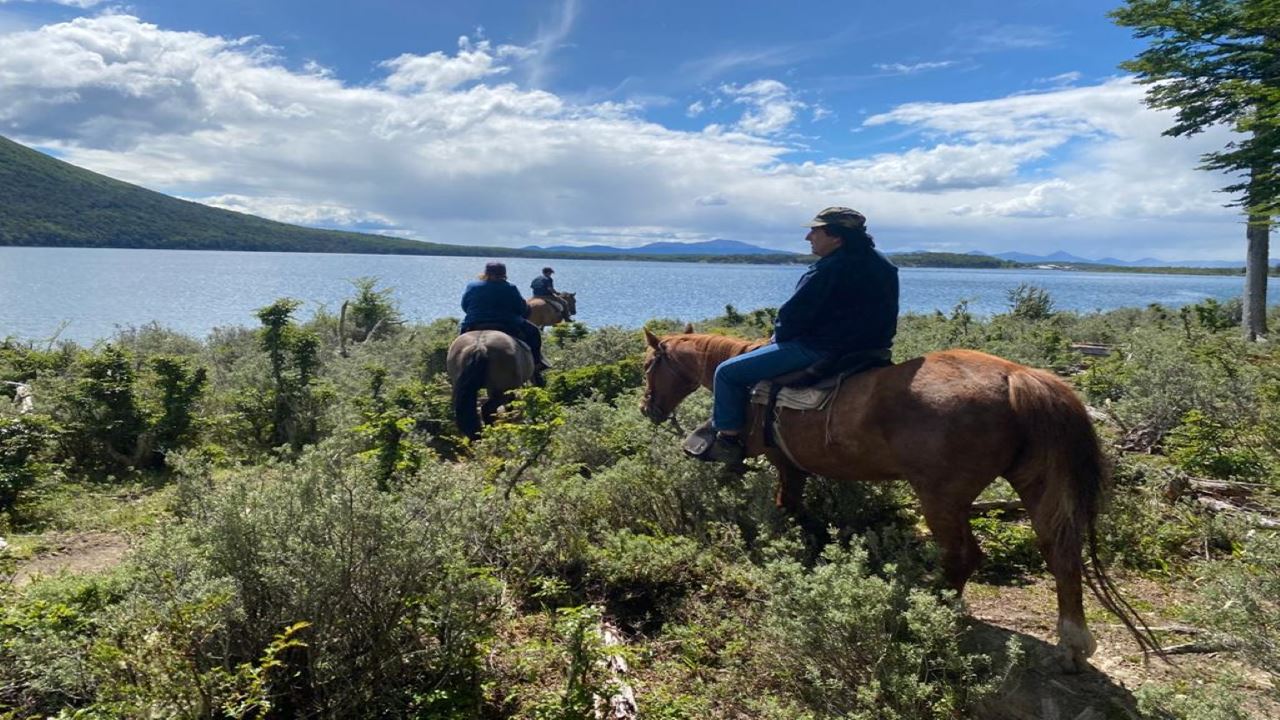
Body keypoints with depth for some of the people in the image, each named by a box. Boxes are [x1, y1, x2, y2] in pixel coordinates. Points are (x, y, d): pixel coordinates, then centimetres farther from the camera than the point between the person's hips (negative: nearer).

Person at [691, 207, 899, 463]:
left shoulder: (828, 269, -19)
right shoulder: (883, 264, 9)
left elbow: (793, 316, -16)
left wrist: (777, 337, 5)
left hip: (824, 350, -10)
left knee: (728, 372, -3)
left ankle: (728, 439, 3)